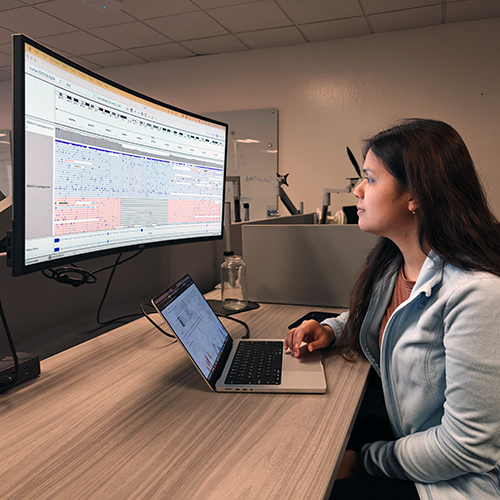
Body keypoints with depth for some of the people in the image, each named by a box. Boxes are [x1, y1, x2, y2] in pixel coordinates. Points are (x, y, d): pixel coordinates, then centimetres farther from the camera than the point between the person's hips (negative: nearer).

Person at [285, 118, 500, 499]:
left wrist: (365, 460, -14)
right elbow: (371, 317, 20)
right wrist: (329, 330, -1)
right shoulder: (392, 266, -3)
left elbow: (468, 447, -26)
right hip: (396, 427, 7)